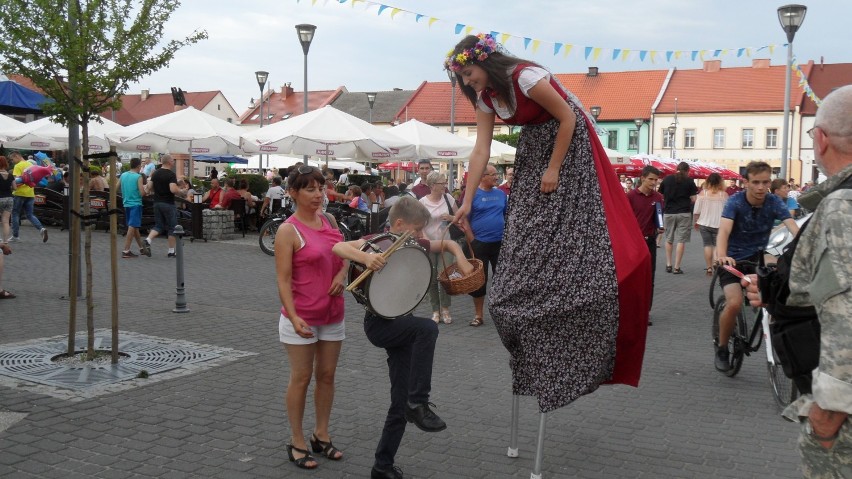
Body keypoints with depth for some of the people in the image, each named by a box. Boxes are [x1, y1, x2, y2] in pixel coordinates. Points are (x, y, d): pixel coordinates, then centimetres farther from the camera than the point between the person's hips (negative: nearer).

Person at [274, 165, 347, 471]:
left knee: (327, 376, 13)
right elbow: (283, 280, -15)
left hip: (332, 314, 6)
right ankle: (297, 443, 18)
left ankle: (321, 436, 28)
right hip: (301, 317, -6)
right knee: (301, 378, 4)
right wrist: (294, 318, -24)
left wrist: (342, 272, -4)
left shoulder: (329, 220, 5)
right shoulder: (288, 231, -13)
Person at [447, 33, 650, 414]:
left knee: (577, 228, -11)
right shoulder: (485, 97, -1)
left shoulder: (526, 77, -24)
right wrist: (467, 203, -5)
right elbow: (481, 150, -2)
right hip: (533, 150, 8)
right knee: (526, 233, 3)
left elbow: (568, 118, -19)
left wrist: (553, 169, -16)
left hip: (571, 145, -8)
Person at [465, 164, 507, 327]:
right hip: (480, 244, -3)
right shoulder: (473, 194, -6)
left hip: (501, 243, 4)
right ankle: (478, 315, 13)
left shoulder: (501, 194, 6)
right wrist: (472, 240, -9)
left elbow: (507, 216, 15)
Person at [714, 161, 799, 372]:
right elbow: (724, 230, -34)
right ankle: (721, 349, 2)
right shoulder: (735, 202, -19)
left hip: (756, 258, 3)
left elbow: (792, 225, -25)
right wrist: (722, 256, -53)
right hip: (732, 259, -3)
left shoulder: (774, 202, -11)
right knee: (734, 303, -21)